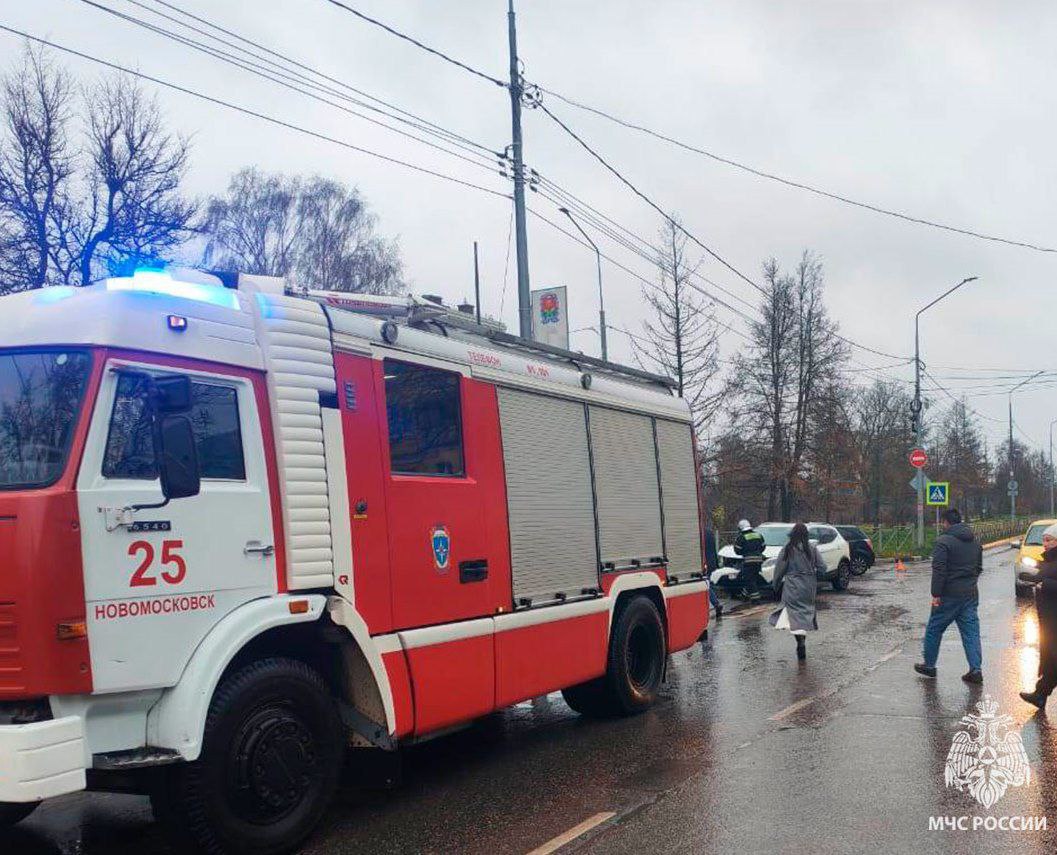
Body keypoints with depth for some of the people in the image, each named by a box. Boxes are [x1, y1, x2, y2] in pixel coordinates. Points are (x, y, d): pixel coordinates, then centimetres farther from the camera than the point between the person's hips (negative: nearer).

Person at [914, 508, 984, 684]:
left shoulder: (944, 541, -13)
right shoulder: (974, 542, 11)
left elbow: (939, 570, -19)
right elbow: (979, 568, 19)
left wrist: (936, 594, -16)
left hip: (949, 595, -6)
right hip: (971, 594, 6)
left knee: (934, 629, 8)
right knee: (971, 631, 6)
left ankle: (929, 665, 18)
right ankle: (976, 669, 0)